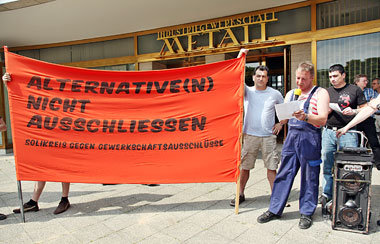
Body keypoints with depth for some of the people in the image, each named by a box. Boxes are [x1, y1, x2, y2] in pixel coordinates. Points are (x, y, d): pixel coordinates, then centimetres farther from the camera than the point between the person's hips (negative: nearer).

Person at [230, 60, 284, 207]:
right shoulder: (247, 91, 4)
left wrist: (281, 123, 8)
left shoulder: (275, 94, 6)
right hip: (250, 135, 0)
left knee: (271, 167, 3)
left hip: (268, 136, 0)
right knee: (245, 167, 6)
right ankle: (241, 194, 21)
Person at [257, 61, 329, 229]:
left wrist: (305, 117, -27)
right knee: (284, 173, 6)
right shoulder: (290, 93, 16)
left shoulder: (320, 93, 1)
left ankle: (306, 213, 19)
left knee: (309, 177, 4)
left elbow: (322, 119, -10)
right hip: (291, 135, 4)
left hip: (310, 137, -4)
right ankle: (275, 209, 16)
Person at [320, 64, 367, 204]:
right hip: (328, 132, 3)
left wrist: (354, 111, -13)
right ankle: (326, 194, 17)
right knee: (327, 165, 5)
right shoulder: (327, 92, 15)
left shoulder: (354, 90, 6)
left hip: (347, 132, -3)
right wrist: (328, 110, -4)